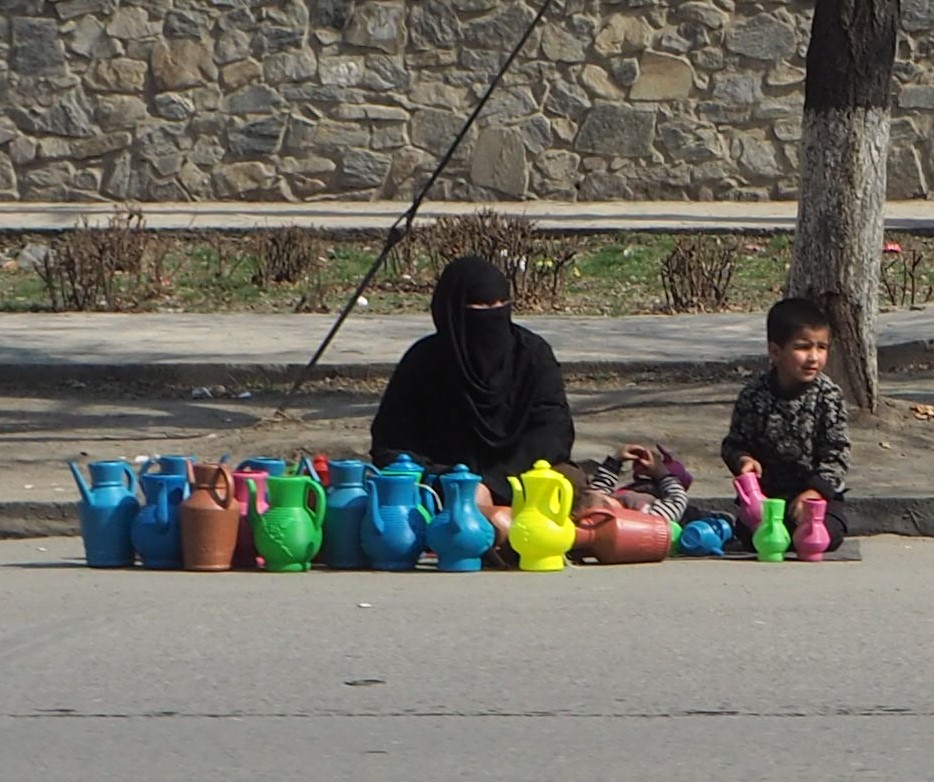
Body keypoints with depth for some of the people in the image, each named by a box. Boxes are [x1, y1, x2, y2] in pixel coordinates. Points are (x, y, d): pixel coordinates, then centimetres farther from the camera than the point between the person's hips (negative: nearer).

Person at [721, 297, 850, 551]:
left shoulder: (829, 397, -7)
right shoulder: (753, 397, -5)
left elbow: (836, 454, -8)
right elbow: (733, 444, 5)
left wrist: (815, 490, -22)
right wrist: (742, 459, -19)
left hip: (819, 491, 0)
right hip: (766, 491, 0)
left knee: (828, 534, -28)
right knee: (751, 534, -26)